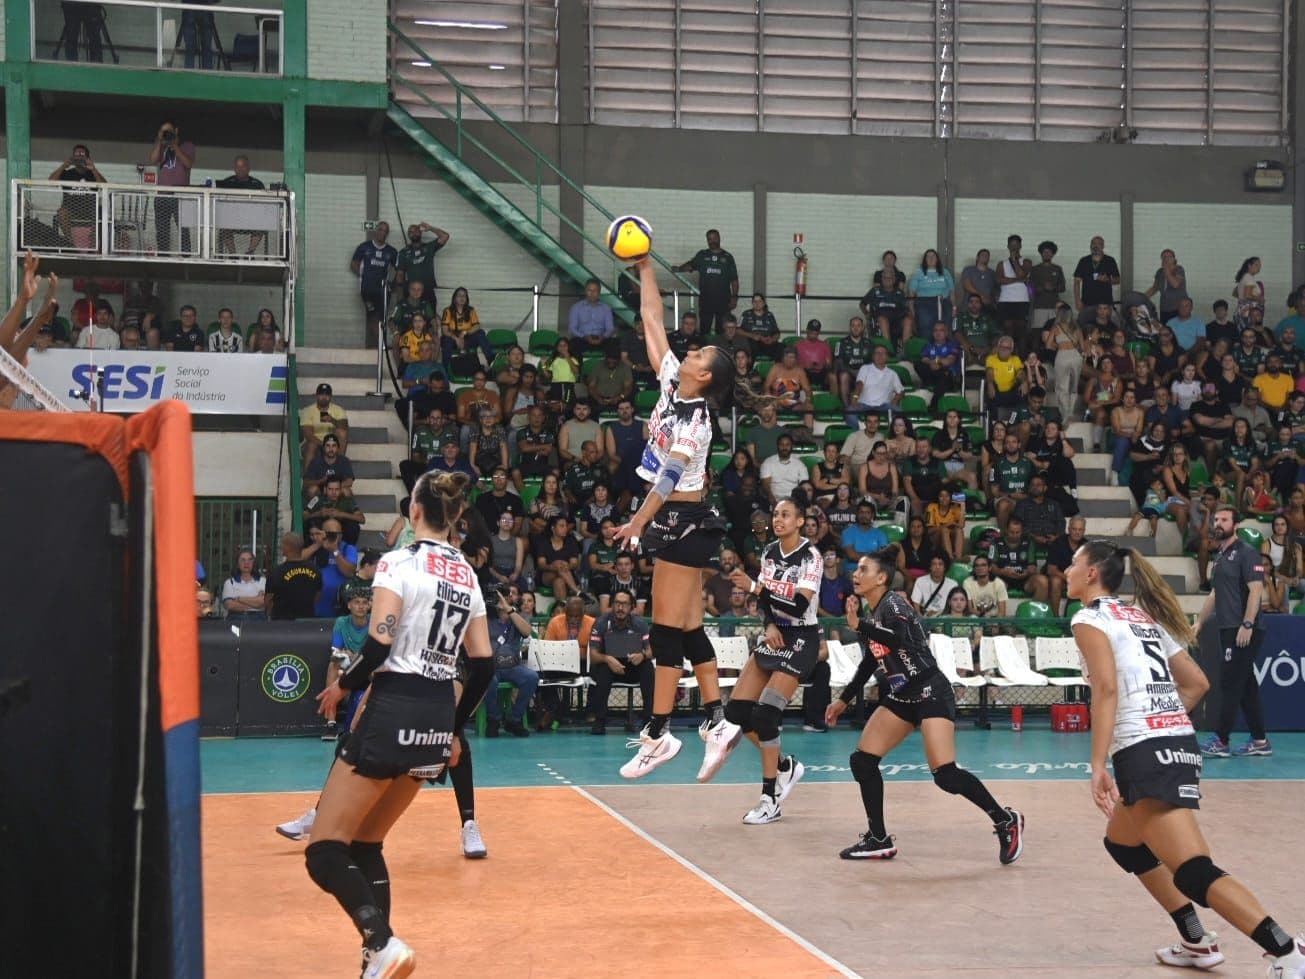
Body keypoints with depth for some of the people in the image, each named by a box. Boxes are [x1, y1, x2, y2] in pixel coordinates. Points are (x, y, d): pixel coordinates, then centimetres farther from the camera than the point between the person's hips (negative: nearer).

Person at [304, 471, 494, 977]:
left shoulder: (399, 562, -9)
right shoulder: (468, 575, 11)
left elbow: (379, 644, -18)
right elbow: (482, 664, 12)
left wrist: (343, 685, 1)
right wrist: (454, 728, 22)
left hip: (393, 713, -7)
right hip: (437, 720, 7)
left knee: (325, 852, -4)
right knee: (365, 844, 19)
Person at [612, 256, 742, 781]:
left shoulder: (695, 420, -15)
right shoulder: (671, 384, 8)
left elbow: (669, 477, -17)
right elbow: (653, 324, 13)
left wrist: (638, 521, -18)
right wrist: (645, 269, 13)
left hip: (685, 520, -9)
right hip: (672, 521, 9)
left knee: (668, 629, -7)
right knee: (688, 626, 8)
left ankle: (657, 735, -4)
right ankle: (717, 722, 9)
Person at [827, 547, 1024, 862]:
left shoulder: (893, 604, -14)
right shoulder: (871, 613, 10)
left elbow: (902, 639, -35)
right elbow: (870, 661, 24)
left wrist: (858, 624, -31)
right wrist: (844, 700, 28)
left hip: (930, 693, -9)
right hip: (901, 697, 9)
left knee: (945, 775, -18)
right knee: (862, 761, 2)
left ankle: (1006, 821, 0)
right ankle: (879, 839, 12)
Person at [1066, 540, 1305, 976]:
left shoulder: (1090, 618, -2)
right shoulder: (1143, 617, 22)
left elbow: (1107, 689, -16)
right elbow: (1197, 683, 21)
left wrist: (1098, 766, -19)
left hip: (1144, 753, -9)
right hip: (1181, 743, 9)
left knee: (1194, 872, -15)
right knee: (1123, 844, 27)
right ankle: (1196, 943, 25)